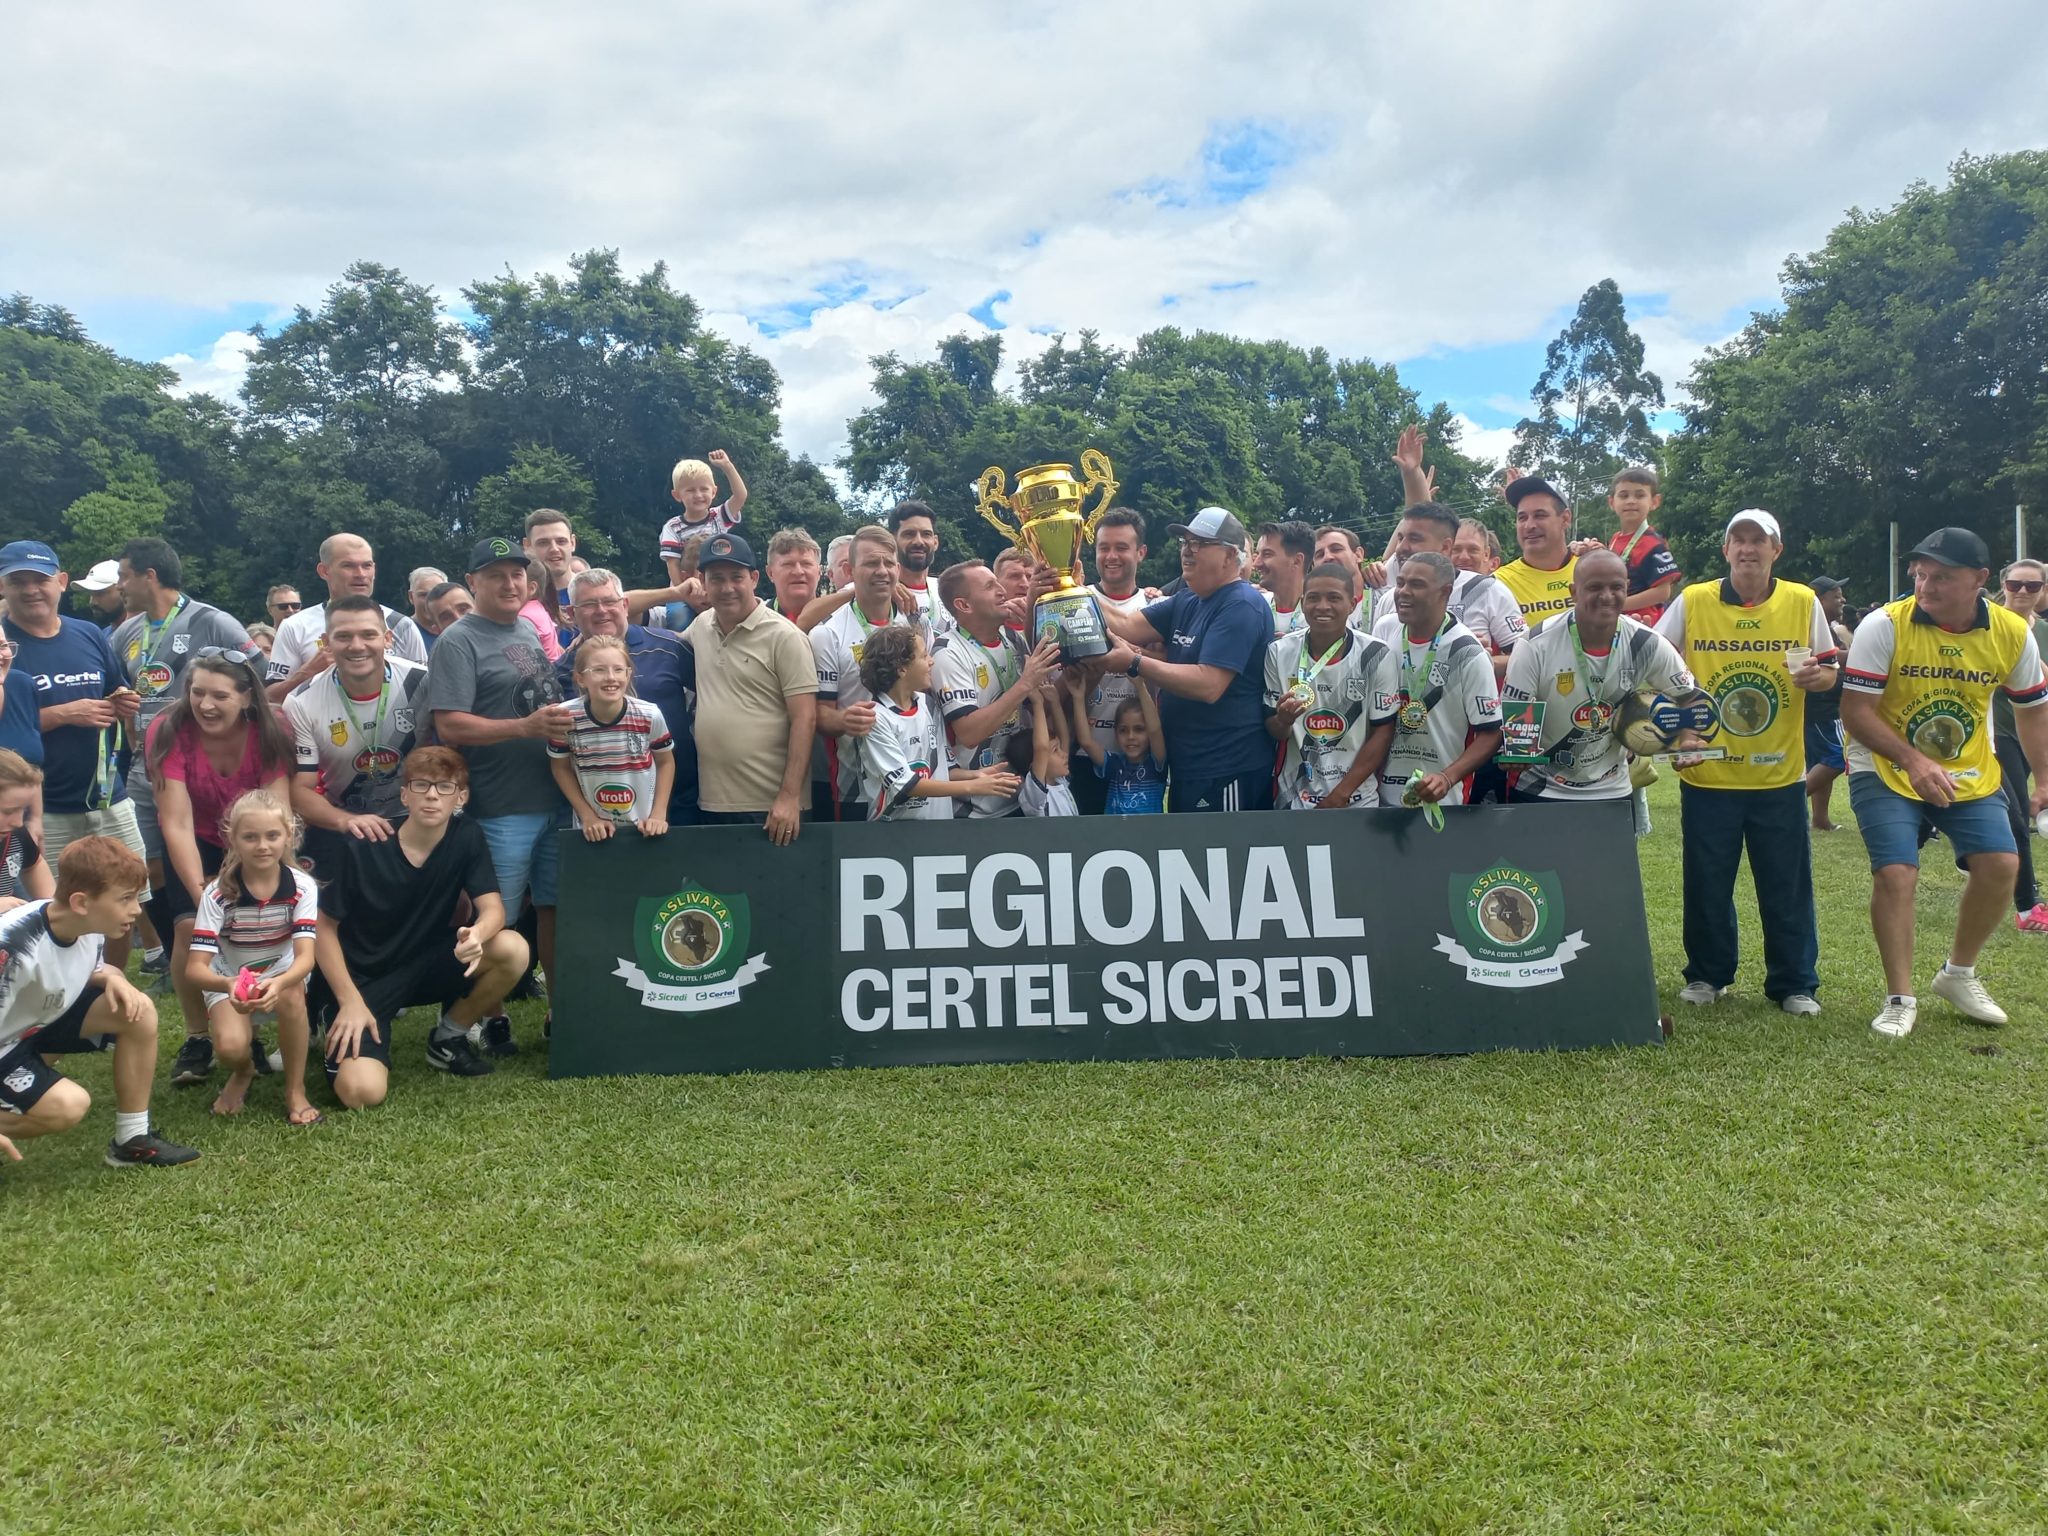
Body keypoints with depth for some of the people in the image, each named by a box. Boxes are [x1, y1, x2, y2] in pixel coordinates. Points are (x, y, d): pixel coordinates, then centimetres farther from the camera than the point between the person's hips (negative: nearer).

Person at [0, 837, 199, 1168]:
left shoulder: (92, 927, -11)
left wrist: (111, 977, -15)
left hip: (42, 1019, 7)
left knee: (138, 1010, -13)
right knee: (68, 1105, -28)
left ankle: (132, 1139, -3)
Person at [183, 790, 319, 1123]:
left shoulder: (302, 886, -19)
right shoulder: (218, 893, -20)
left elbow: (305, 955, -27)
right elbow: (195, 967, -25)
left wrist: (278, 983, -50)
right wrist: (229, 985, -48)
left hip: (283, 975, 0)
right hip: (228, 980, 0)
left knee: (290, 995, -36)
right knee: (230, 1046, -28)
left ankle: (295, 1090, -15)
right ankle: (243, 1073, 12)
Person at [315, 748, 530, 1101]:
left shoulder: (468, 836, -10)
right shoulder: (365, 847, -19)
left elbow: (493, 909, -15)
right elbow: (325, 927, -10)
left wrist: (477, 934, -39)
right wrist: (350, 1001, -17)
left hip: (427, 964, 3)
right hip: (365, 978, -3)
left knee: (513, 949, -25)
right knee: (362, 1092, -25)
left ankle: (448, 1037, 2)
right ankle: (343, 1031, 13)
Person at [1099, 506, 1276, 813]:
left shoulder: (1241, 605, -16)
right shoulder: (1187, 601, 13)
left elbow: (1208, 685, -26)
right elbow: (1126, 626, 4)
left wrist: (1134, 664, -23)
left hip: (1227, 773, -9)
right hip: (1186, 768, 9)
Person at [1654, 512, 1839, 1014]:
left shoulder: (1803, 602, 2)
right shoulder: (1691, 602, -1)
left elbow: (1830, 672, 9)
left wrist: (1818, 675, -14)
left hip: (1779, 774, 0)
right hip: (1707, 772, 0)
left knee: (1787, 886, 5)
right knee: (1707, 884, 8)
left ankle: (1795, 983, 18)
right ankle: (1707, 975, 25)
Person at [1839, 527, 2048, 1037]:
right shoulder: (1884, 626, -19)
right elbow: (1855, 712, -20)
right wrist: (1913, 761, -32)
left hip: (1970, 774, 4)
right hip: (1886, 771, -4)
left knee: (2001, 864, -7)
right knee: (1895, 874, -16)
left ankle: (1959, 975, 17)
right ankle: (1899, 1000, 0)